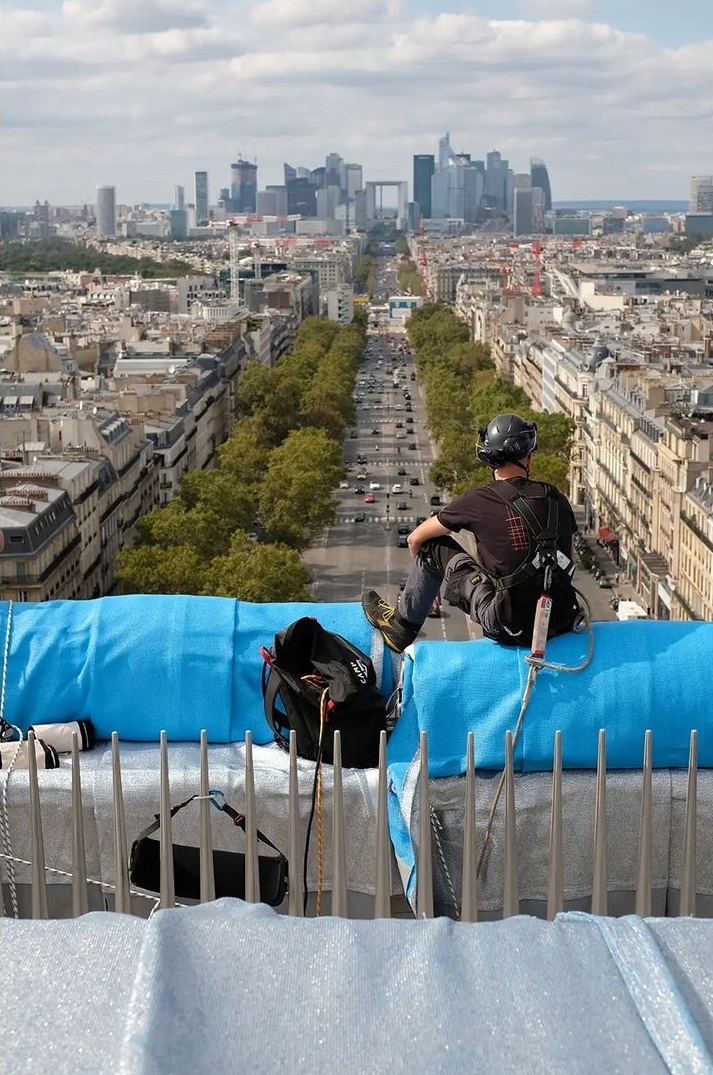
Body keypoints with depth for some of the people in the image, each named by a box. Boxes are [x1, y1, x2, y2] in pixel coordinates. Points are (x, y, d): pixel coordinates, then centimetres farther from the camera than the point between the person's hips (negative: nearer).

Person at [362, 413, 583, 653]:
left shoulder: (479, 500, -7)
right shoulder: (557, 499, 4)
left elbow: (415, 538, 7)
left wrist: (424, 569, 29)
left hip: (512, 627, -4)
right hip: (562, 621, 5)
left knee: (434, 546, 11)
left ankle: (402, 627, 28)